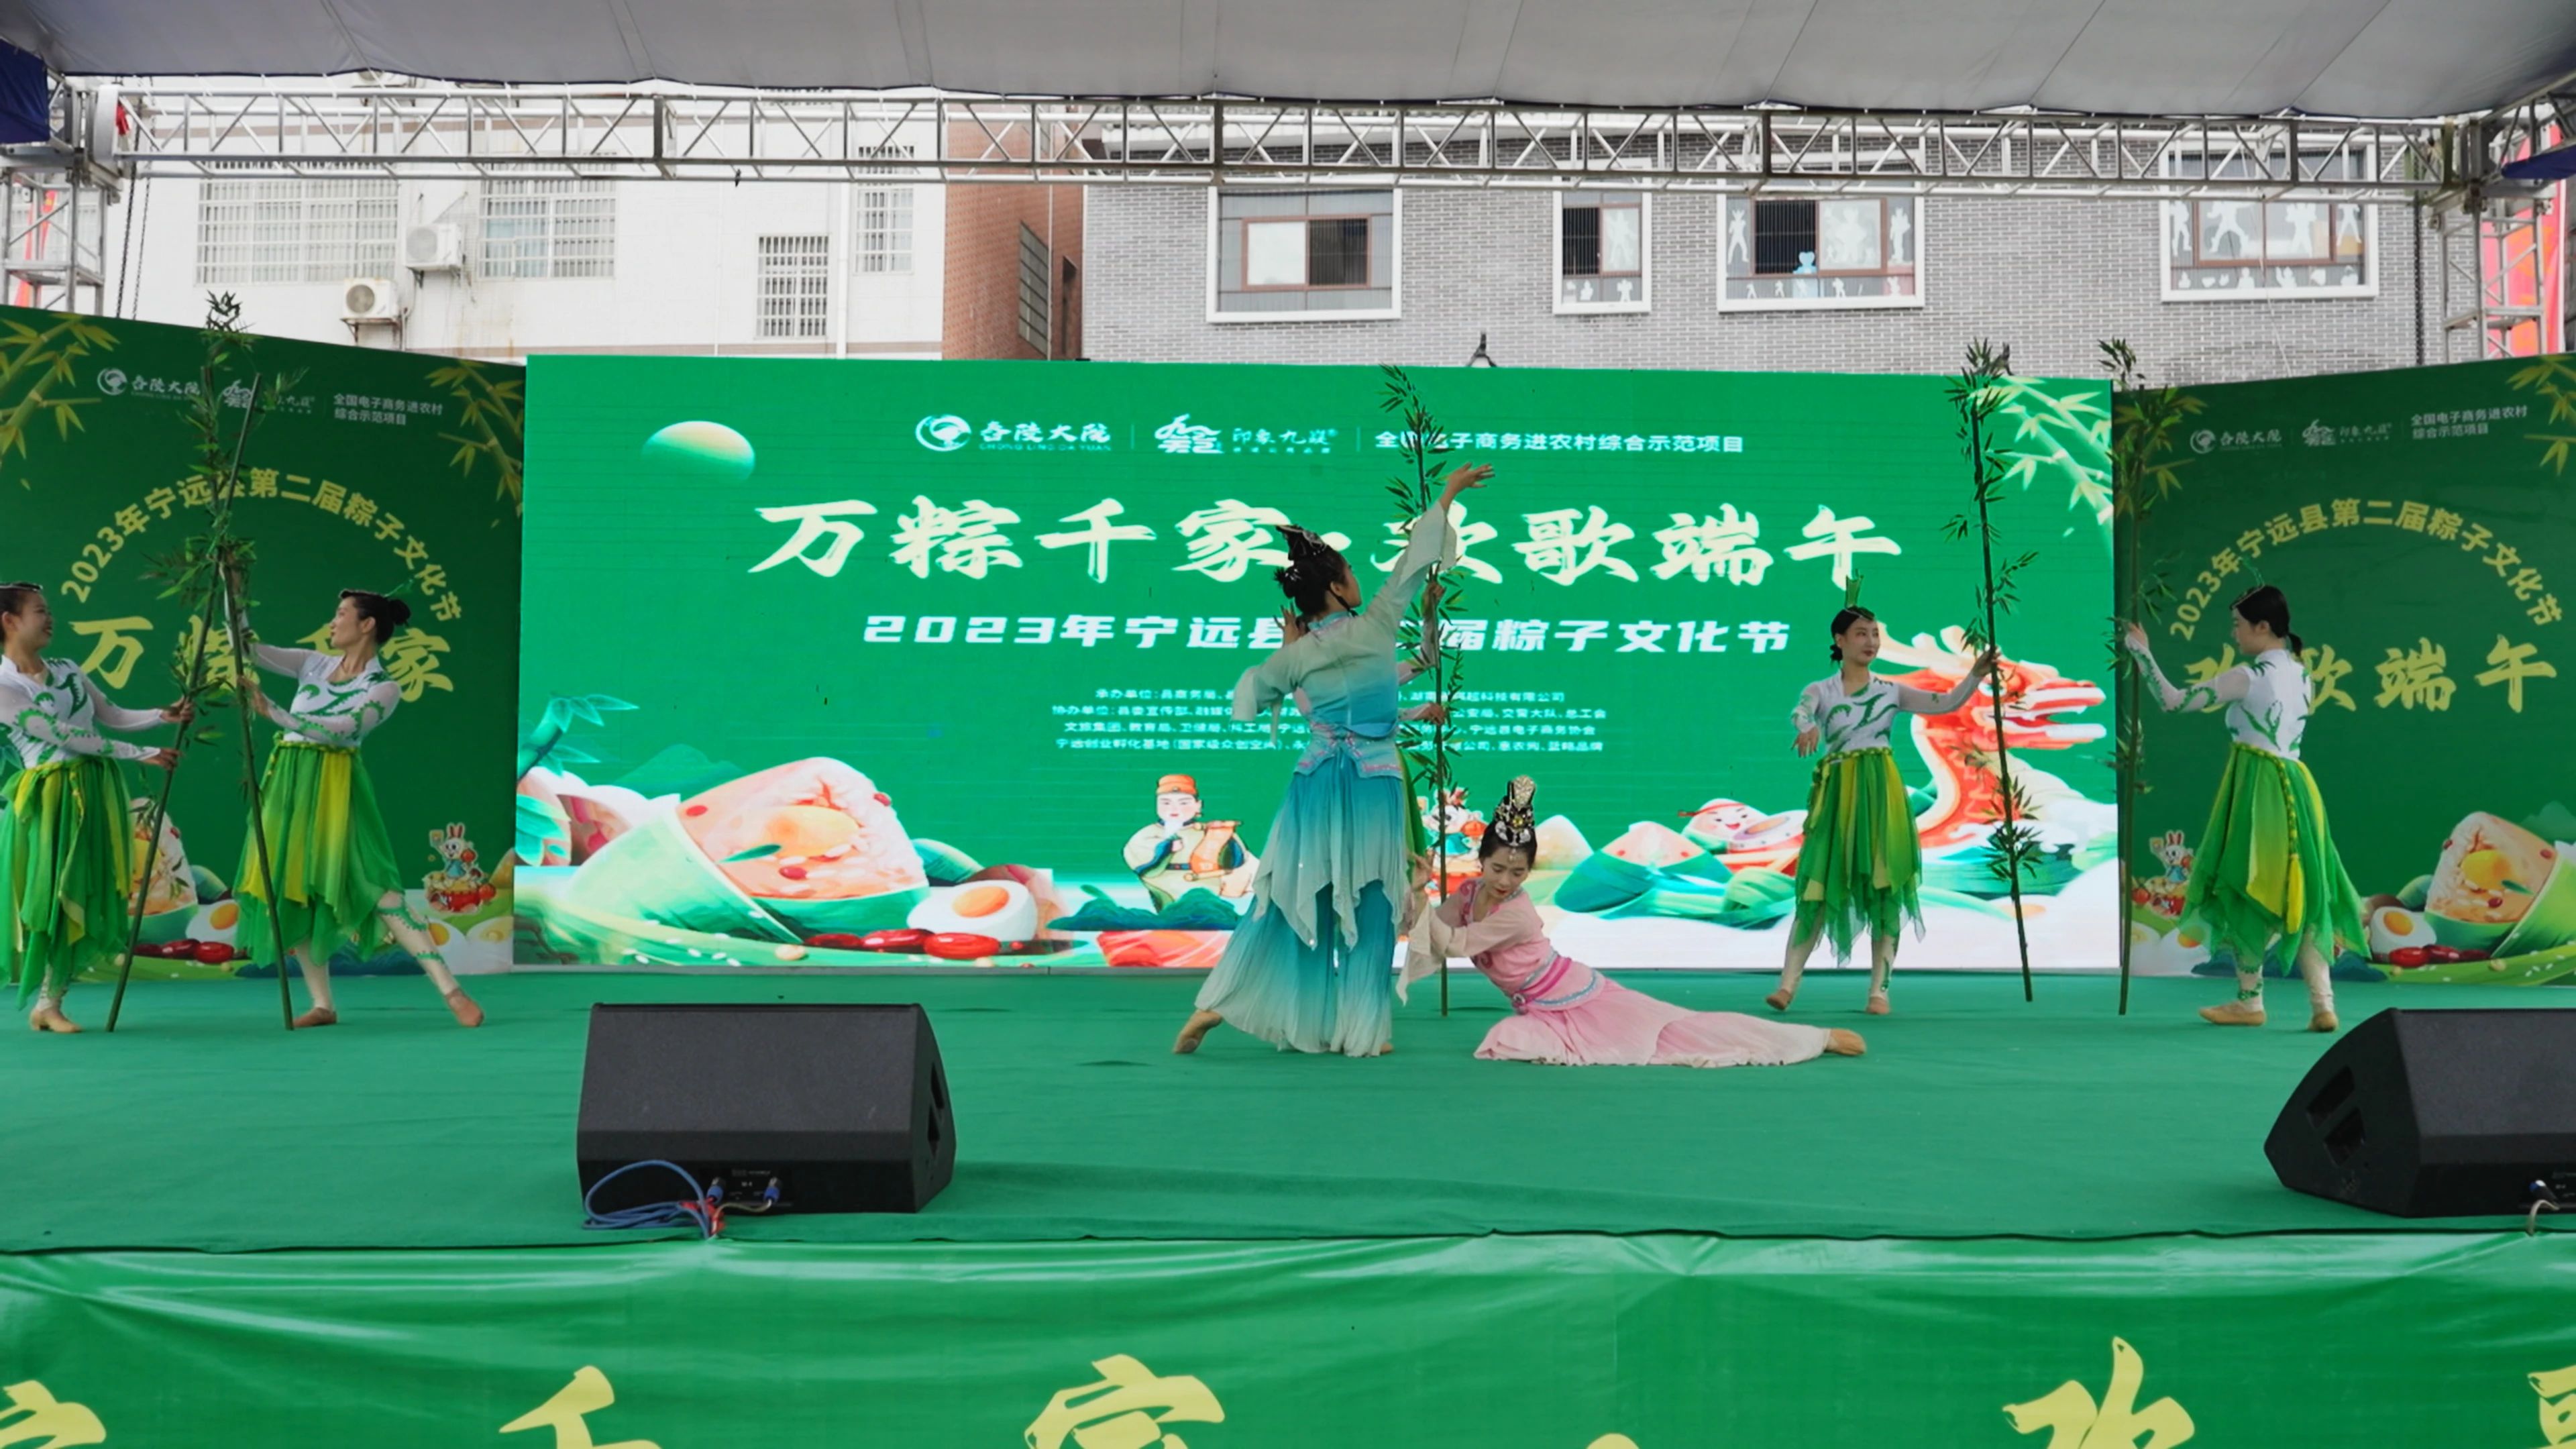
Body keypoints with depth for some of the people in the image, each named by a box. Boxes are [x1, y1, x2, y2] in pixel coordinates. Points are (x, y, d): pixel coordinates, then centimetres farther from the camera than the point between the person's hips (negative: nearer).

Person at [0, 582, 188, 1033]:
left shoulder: (69, 671, 12)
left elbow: (116, 717, 11)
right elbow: (64, 735, -15)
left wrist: (164, 715, -8)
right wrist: (142, 754, -17)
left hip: (96, 791, 7)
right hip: (51, 798, -7)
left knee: (88, 896, 5)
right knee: (54, 893, -5)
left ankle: (50, 1003, 12)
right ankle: (43, 1003, 6)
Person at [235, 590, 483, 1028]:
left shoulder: (384, 689, -4)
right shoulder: (315, 665, 13)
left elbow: (337, 731, -17)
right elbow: (247, 647, 13)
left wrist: (274, 713, -22)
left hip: (333, 789, -6)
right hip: (288, 784, 7)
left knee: (370, 886, -16)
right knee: (291, 890, 3)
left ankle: (452, 991, -20)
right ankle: (323, 1005, 11)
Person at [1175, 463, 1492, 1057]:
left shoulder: (1297, 654, -2)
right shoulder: (1378, 627, -8)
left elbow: (1246, 702, 11)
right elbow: (1414, 560, 1)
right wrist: (1447, 496, 11)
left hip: (1318, 785, 2)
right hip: (1375, 788, -2)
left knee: (1288, 900, 8)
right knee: (1368, 909, 5)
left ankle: (1216, 1005, 4)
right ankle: (1361, 1029, 8)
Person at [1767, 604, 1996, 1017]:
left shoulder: (1891, 691, 11)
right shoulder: (1821, 691, 4)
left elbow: (1947, 704, 4)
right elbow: (1799, 712, -18)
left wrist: (1976, 674, -12)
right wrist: (1808, 728, -41)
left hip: (1881, 790, 2)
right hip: (1837, 791, -1)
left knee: (1885, 886, -4)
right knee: (1820, 885, -5)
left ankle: (1879, 989, 0)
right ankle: (1788, 983, -4)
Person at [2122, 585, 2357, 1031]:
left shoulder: (2249, 676, -12)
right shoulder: (2298, 673, 11)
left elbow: (2174, 702, -13)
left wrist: (2142, 651, -4)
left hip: (2258, 788, -7)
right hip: (2293, 786, 7)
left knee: (2249, 892, 4)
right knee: (2300, 894, 8)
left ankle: (2249, 1002, 12)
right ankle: (2322, 1004, 2)